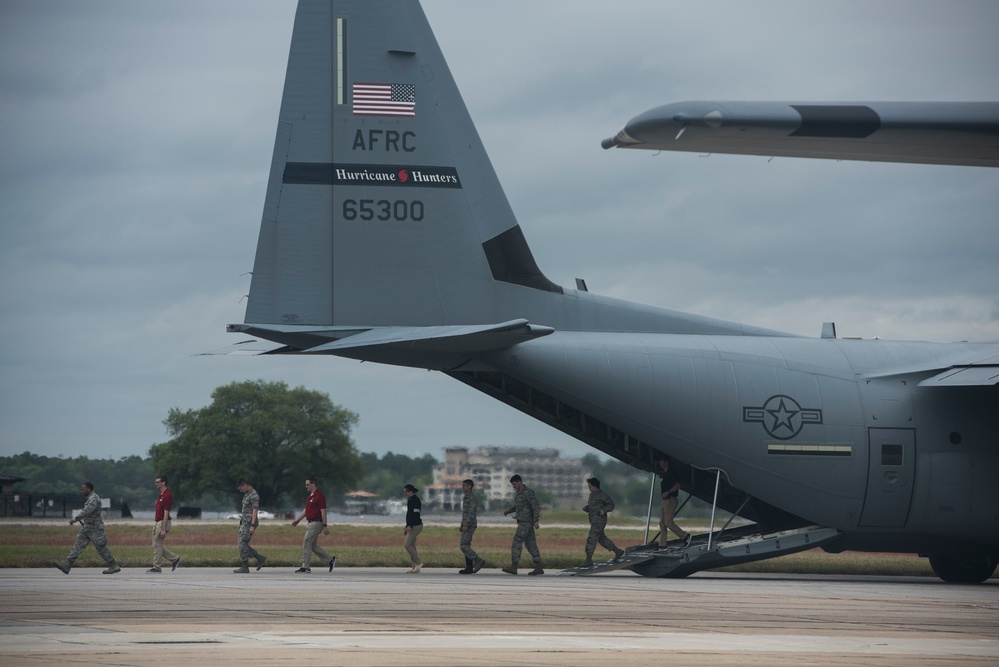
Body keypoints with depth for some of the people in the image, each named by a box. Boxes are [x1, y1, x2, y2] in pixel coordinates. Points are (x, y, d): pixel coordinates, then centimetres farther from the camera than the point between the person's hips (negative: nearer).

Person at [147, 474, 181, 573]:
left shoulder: (167, 496, -17)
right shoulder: (160, 494, 14)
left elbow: (166, 513, -20)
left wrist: (163, 529, -22)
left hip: (163, 522, -10)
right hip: (157, 522, 10)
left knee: (157, 545, -5)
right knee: (157, 545, 12)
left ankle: (157, 567, 1)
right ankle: (174, 559, 19)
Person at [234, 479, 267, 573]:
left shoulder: (254, 495, -13)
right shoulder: (247, 494, 17)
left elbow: (254, 511, -19)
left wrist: (252, 525, -24)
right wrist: (241, 523, 22)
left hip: (249, 523, -10)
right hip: (245, 523, 10)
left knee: (243, 544, -10)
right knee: (242, 544, 7)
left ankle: (245, 567, -6)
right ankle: (260, 558, 11)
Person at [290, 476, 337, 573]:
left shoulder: (319, 496, -14)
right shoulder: (310, 496, 16)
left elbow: (323, 512, -17)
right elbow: (306, 510, 23)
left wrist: (325, 526, -19)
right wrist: (297, 520, 20)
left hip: (316, 523, -10)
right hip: (311, 523, 10)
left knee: (307, 544, -8)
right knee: (313, 545, 12)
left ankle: (306, 567, -4)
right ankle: (330, 560, 18)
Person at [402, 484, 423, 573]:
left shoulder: (415, 500, -13)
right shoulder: (410, 500, 16)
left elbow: (416, 514, -21)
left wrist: (409, 526, -28)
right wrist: (407, 527, 22)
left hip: (416, 525, -10)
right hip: (412, 526, 10)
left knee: (407, 545, -14)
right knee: (412, 546, 8)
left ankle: (418, 562, -7)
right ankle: (415, 568, 9)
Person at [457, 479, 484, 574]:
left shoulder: (472, 497, -14)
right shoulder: (466, 497, 17)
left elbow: (472, 512, -21)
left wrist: (466, 525, -23)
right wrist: (461, 525, 21)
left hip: (470, 525, -10)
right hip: (466, 525, 10)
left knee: (464, 546, -14)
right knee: (466, 546, 8)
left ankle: (478, 561, -11)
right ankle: (469, 568, 7)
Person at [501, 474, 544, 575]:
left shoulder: (528, 493, -12)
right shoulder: (518, 493, 16)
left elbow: (536, 506, -17)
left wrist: (536, 521, -24)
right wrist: (508, 511, 14)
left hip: (526, 521, -10)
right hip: (522, 521, 10)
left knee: (517, 542, -11)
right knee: (530, 544, 7)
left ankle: (513, 567, -13)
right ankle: (539, 568, 6)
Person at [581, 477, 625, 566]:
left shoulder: (602, 495, -13)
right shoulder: (592, 495, 13)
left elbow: (611, 504, -9)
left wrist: (603, 510, -23)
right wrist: (586, 508, 2)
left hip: (599, 521, -10)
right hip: (594, 521, 10)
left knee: (591, 539, -9)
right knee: (602, 539, 16)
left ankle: (588, 560, -4)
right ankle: (618, 551, 26)